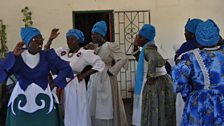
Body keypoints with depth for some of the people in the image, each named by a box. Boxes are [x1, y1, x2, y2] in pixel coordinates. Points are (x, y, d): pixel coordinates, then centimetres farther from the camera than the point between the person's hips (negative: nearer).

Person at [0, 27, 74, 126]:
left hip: (43, 101, 1)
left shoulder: (47, 56, -2)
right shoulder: (16, 57, -4)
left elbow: (65, 68, -1)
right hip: (21, 102, 0)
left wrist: (55, 84, -5)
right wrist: (14, 56, -23)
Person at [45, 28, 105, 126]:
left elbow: (100, 64, -13)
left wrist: (83, 75, -12)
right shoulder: (62, 51, 7)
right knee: (63, 114, 12)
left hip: (74, 86, -4)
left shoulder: (85, 53, -7)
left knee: (75, 113, 6)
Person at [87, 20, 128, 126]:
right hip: (94, 80, 7)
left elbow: (123, 59, -17)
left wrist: (111, 71, -15)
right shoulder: (93, 47, 11)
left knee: (106, 110, -2)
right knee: (94, 110, 9)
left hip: (106, 81, -7)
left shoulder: (110, 46, -11)